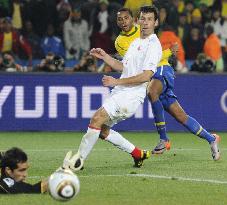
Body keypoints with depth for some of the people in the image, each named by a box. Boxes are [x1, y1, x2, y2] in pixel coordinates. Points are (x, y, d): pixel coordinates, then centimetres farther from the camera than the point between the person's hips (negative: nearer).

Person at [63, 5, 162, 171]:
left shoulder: (153, 45, -10)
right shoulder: (135, 42, 20)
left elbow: (146, 76, -19)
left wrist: (117, 82, -19)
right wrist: (104, 56, 13)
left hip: (132, 95, -10)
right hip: (120, 93, 10)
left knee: (97, 119, -21)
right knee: (102, 129, 10)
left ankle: (78, 161, -17)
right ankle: (138, 154, 20)